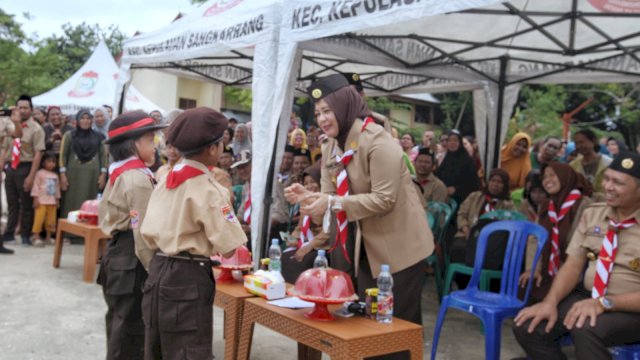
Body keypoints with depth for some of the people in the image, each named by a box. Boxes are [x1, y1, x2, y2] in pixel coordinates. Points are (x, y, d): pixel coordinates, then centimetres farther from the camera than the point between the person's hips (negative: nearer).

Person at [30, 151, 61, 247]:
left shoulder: (55, 175, 13)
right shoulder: (40, 173, -4)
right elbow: (36, 186, -7)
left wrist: (57, 199, 15)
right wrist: (35, 198, -13)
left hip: (52, 201, 5)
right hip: (41, 200, -5)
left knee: (51, 219, 7)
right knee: (39, 219, -9)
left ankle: (48, 237, 17)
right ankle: (36, 237, -4)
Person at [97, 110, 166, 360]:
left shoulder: (119, 173, 12)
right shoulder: (139, 179, -19)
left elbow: (105, 215, 20)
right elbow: (144, 231, -22)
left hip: (117, 252, 10)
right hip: (133, 258, -10)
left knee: (120, 322, 20)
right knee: (132, 326, -1)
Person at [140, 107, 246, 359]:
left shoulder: (166, 181, 7)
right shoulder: (207, 189, -15)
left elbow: (149, 236, 9)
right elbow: (228, 248, -16)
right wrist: (224, 206, -2)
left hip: (158, 272, 8)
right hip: (188, 279, -8)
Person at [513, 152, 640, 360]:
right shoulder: (592, 214, 5)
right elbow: (573, 265, 2)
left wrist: (604, 303, -27)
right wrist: (550, 302, -14)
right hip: (588, 297, 6)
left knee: (586, 330, -36)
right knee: (527, 326, -15)